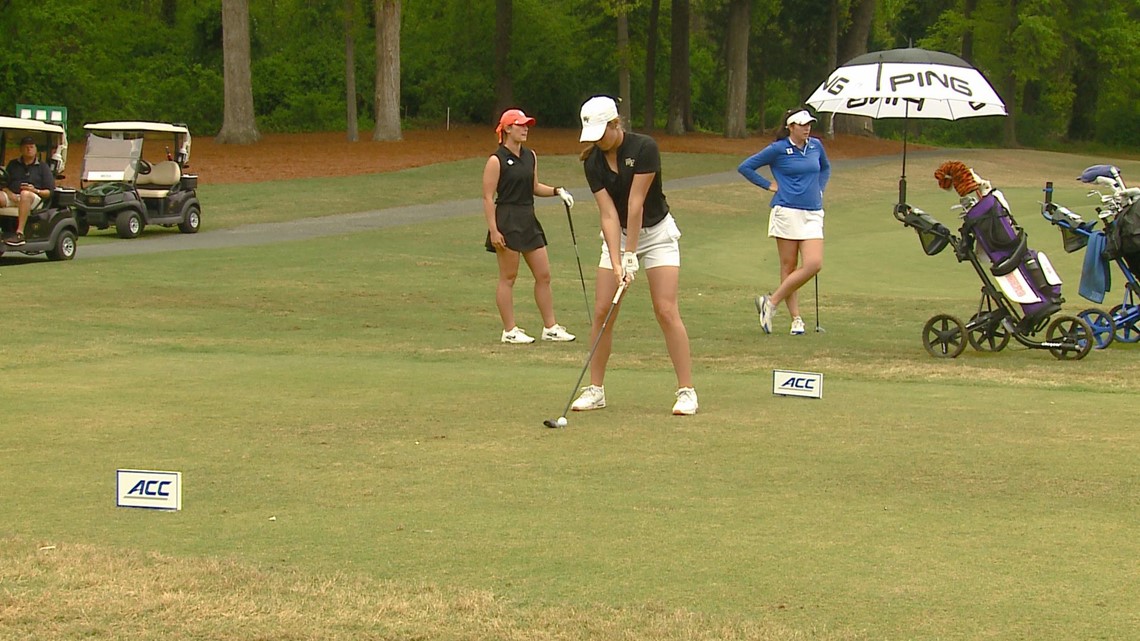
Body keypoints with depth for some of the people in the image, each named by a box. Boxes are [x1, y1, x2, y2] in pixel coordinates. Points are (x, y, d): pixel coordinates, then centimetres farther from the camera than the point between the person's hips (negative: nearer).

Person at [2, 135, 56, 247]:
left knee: (25, 194, -39)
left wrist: (35, 191, -13)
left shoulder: (43, 167, 14)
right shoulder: (13, 164, 24)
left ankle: (19, 233, -47)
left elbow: (50, 192, 6)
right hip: (12, 197, 3)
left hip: (35, 198, -3)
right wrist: (10, 194, -7)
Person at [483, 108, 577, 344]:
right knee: (508, 278, 0)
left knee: (543, 275, 8)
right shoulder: (496, 161, -10)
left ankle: (550, 327, 15)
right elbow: (488, 197, -12)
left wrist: (557, 191, 5)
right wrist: (493, 230, -17)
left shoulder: (530, 157, 11)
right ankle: (509, 331, 7)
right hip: (507, 222, -7)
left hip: (529, 221, 8)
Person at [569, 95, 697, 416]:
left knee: (666, 310, -13)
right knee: (602, 311, -3)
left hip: (656, 232, -4)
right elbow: (608, 213, -14)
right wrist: (616, 263, -24)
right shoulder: (593, 163, -9)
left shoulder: (644, 148, -22)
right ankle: (595, 389, 8)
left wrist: (630, 256, -23)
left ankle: (686, 391, -9)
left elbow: (636, 204, -23)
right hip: (618, 234, 4)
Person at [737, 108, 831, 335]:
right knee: (789, 267, -2)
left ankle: (771, 302, 2)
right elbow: (745, 167, 3)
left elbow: (825, 168, 32)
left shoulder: (816, 145, 11)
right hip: (787, 212, -5)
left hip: (813, 214, 5)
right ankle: (796, 319, 5)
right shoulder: (778, 149, -3)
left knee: (814, 264, -9)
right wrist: (769, 185, 1)